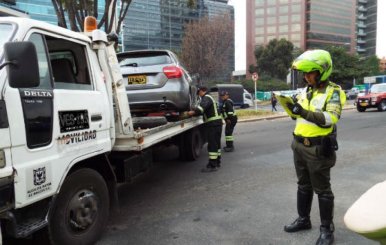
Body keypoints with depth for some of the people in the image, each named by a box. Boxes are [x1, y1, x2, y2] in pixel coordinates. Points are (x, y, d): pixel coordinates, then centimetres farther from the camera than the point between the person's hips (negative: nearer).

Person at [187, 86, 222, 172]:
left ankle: (212, 165, -9)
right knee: (216, 143, 18)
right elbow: (204, 111, 25)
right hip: (217, 123, 11)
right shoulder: (210, 97, 22)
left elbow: (203, 106, -34)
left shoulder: (206, 98, -11)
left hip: (212, 124, -11)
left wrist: (194, 112, -45)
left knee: (212, 145, -10)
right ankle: (217, 162, 28)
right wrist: (194, 112, 19)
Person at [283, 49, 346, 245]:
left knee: (322, 190, 4)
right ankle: (303, 219, 33)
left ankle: (327, 229, 18)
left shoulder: (333, 92, -11)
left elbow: (331, 118, -25)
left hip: (318, 148, -7)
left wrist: (305, 113, -34)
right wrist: (287, 104, 0)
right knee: (303, 185, 18)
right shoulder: (306, 91, 11)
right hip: (300, 145, 7)